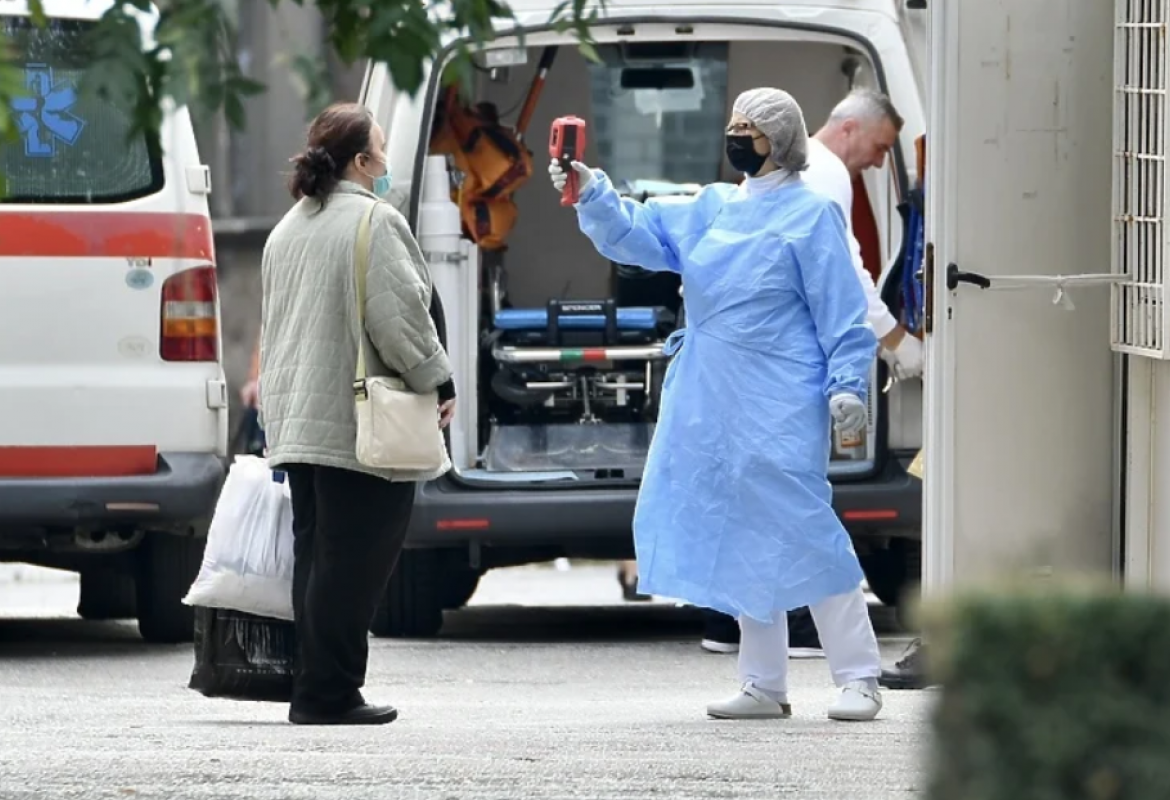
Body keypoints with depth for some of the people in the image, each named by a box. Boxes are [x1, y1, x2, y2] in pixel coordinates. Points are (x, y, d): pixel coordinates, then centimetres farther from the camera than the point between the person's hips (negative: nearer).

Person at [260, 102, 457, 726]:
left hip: (296, 419, 8)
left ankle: (315, 690, 11)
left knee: (316, 553, 11)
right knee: (352, 560, -5)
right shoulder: (373, 223, -12)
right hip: (359, 427, -8)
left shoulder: (288, 229, 16)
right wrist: (438, 385, -5)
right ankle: (328, 693, -7)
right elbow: (400, 316, -16)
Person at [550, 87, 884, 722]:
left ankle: (858, 678, -4)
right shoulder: (709, 210, 15)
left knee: (801, 531, -10)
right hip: (713, 403, 7)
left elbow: (843, 310, -8)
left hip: (780, 406, -7)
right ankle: (764, 686, 16)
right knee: (740, 538, 10)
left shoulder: (811, 215, -5)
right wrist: (591, 194, -4)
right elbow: (632, 234, 12)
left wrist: (847, 384, -15)